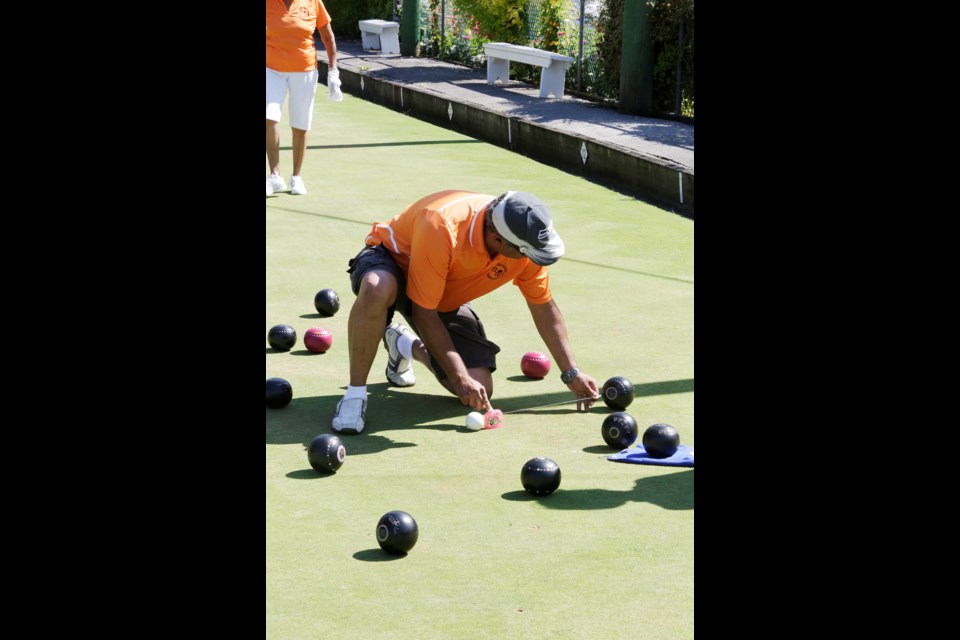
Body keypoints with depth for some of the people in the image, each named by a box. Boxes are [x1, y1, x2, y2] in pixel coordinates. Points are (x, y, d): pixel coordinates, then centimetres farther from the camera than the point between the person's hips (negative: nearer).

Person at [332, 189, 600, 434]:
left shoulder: (526, 243, -21)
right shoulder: (440, 228, -39)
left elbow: (544, 307, -4)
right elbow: (424, 312, -31)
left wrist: (571, 374, -5)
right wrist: (460, 376, -31)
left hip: (446, 299, 6)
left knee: (480, 391, -7)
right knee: (378, 290, -45)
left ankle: (407, 345, 22)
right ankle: (355, 393, -27)